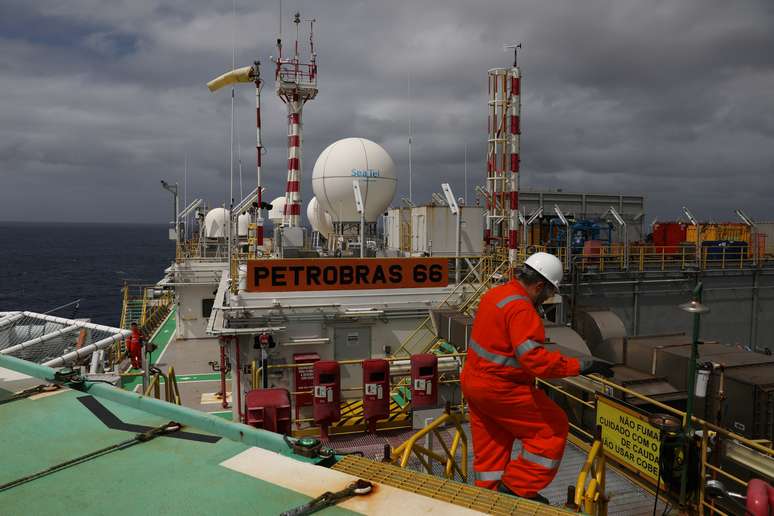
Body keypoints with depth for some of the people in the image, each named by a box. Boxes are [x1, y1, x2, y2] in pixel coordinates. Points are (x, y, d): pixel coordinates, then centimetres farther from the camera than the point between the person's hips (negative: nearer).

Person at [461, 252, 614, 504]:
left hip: (473, 381, 10)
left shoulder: (495, 293, 7)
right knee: (553, 427, 4)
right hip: (499, 389, -10)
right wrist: (582, 365, -27)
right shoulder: (521, 309, -23)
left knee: (490, 447, 19)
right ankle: (518, 488, 8)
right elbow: (535, 359, -31)